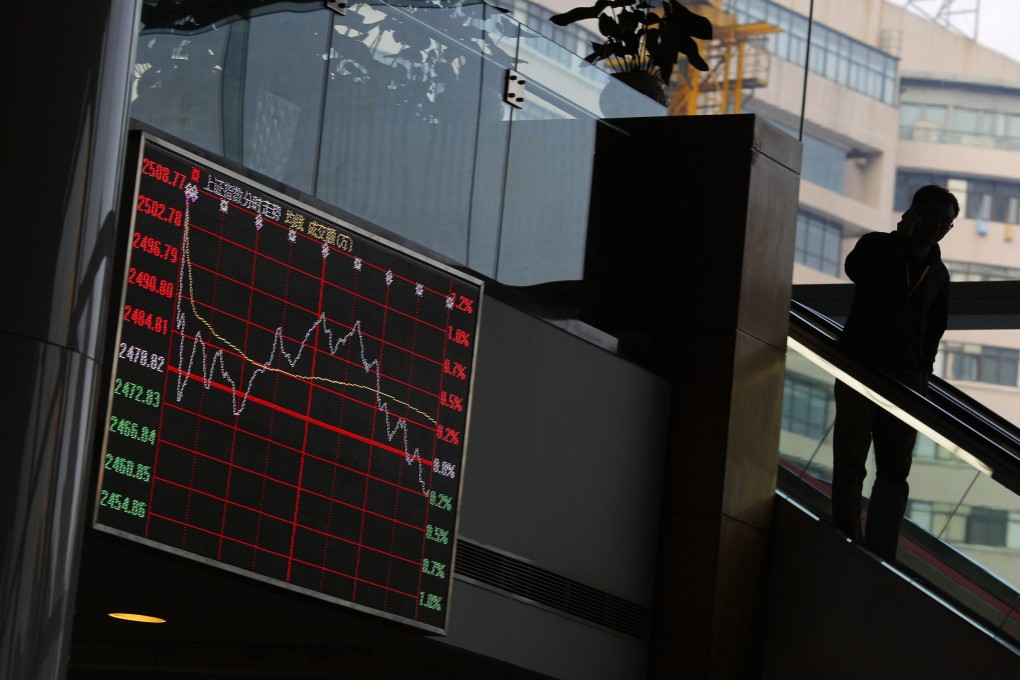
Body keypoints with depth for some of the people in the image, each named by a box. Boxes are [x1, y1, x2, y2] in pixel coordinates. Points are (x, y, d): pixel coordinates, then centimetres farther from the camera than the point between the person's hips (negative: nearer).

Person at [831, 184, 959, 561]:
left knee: (894, 473, -2)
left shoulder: (938, 274, 16)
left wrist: (923, 371, 7)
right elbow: (856, 269, -19)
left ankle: (880, 555, -3)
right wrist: (901, 237, -15)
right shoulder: (879, 246, 4)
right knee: (850, 465, -6)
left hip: (905, 378, 4)